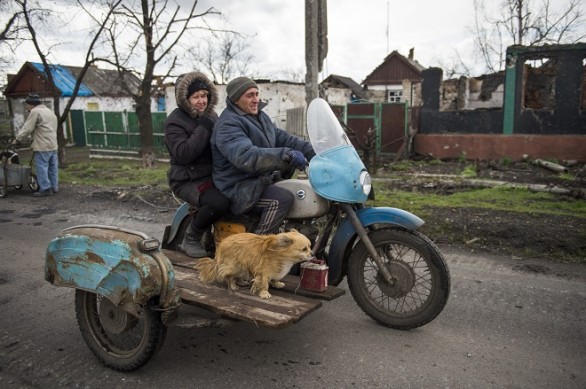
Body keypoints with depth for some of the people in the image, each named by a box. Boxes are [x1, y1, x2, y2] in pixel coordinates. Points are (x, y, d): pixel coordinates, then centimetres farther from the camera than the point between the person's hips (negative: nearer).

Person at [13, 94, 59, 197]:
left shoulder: (35, 112, -8)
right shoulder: (50, 111, 20)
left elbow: (27, 128, -11)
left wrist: (17, 139, -1)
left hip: (43, 146, -9)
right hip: (53, 145, 9)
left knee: (42, 168, -4)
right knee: (53, 168, 11)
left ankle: (45, 189, -3)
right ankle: (54, 187, 16)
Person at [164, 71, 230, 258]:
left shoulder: (211, 115, 13)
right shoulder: (175, 121, -9)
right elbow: (183, 155, -24)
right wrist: (203, 128, -22)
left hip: (214, 175, 8)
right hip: (188, 181, -8)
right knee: (219, 202, -33)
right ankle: (190, 239, -6)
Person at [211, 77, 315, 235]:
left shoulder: (260, 116, 13)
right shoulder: (228, 125, -19)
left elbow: (281, 137, 10)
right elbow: (245, 156, -36)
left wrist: (314, 152, -1)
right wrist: (285, 155, -47)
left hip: (262, 180, 10)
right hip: (239, 188, -10)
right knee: (283, 198, -29)